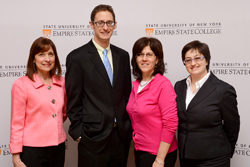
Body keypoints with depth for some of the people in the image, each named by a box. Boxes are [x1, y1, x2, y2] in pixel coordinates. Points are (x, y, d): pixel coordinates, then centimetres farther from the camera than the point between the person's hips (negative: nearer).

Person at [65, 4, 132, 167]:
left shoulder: (123, 56, 9)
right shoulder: (77, 57, -6)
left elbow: (127, 93, 13)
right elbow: (73, 101, -6)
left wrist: (128, 126, 8)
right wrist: (78, 133, -8)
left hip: (122, 135, 5)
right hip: (93, 137, -4)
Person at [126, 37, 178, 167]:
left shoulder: (164, 84, -15)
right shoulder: (136, 84, 5)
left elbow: (170, 124, -18)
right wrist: (136, 147, 8)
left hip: (159, 154, -6)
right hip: (139, 151, 6)